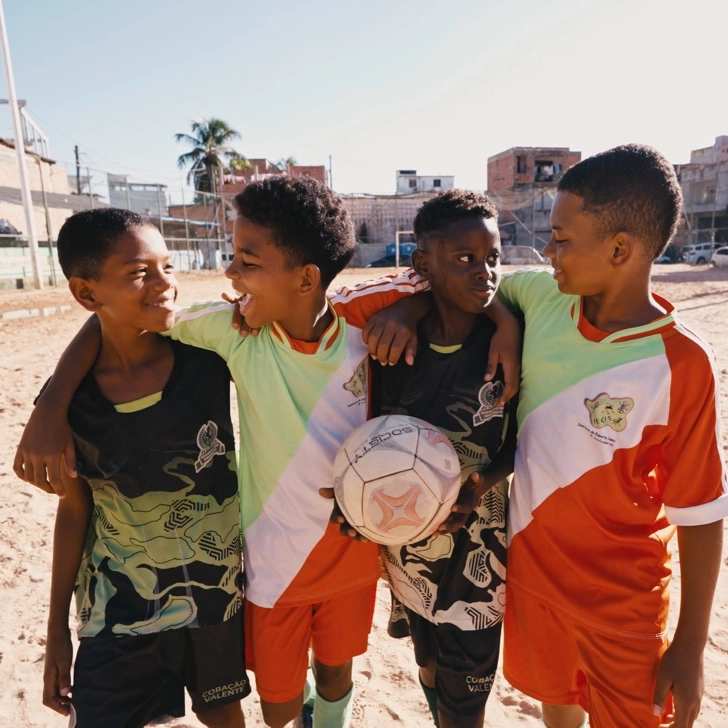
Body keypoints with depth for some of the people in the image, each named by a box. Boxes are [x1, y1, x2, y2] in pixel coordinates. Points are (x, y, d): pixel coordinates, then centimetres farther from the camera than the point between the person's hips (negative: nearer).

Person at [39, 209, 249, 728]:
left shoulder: (208, 356, -18)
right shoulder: (69, 399, -14)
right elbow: (75, 509, -2)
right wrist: (57, 628, 6)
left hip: (215, 597, 0)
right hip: (115, 616, 0)